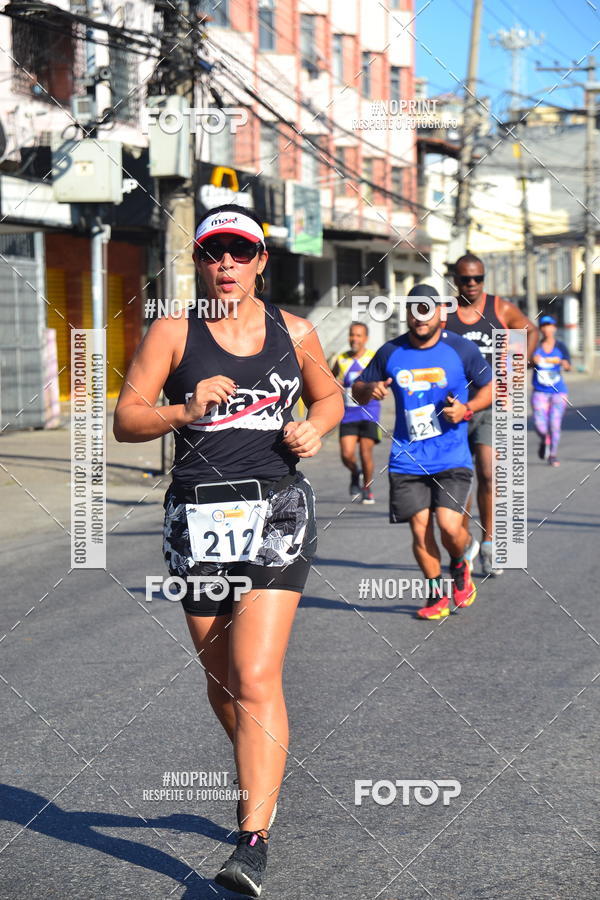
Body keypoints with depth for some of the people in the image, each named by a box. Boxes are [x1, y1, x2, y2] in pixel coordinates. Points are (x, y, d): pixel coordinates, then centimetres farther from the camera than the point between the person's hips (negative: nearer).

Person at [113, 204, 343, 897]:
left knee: (257, 677, -13)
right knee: (222, 676, 13)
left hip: (277, 511, -1)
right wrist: (186, 411, -18)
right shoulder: (172, 334, 3)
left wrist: (313, 429, 2)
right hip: (199, 516, 1)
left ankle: (254, 840, -13)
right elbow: (126, 420, -1)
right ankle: (262, 779, 41)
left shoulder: (293, 333, 8)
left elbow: (328, 397, 24)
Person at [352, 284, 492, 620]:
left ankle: (459, 566, 21)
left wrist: (466, 409, -9)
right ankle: (436, 596, 17)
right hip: (407, 459, 2)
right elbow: (358, 388, 15)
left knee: (449, 526, -14)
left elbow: (490, 387, 9)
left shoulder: (462, 349, -1)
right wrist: (370, 389, -9)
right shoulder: (390, 352, 4)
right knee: (420, 528, -1)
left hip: (451, 458, -2)